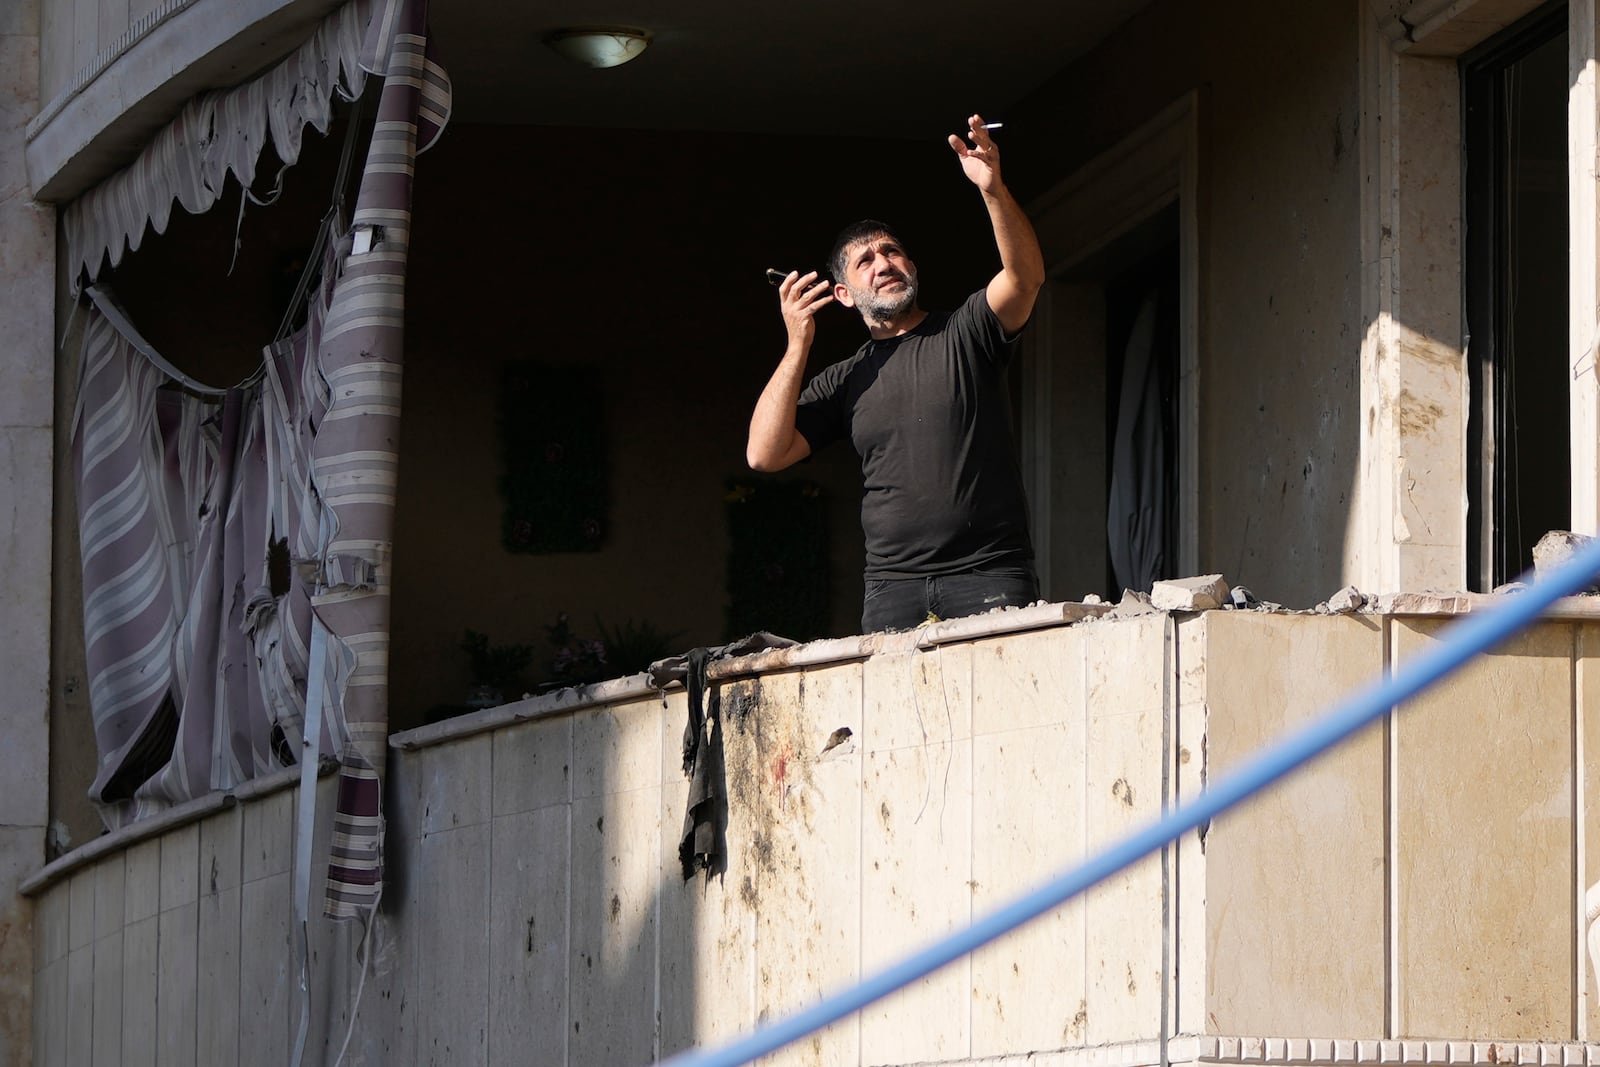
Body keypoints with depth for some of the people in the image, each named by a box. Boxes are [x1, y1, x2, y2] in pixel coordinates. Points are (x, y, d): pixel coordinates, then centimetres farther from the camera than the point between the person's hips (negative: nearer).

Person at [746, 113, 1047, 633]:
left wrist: (992, 189, -25)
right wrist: (798, 346, 2)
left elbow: (1026, 275, -9)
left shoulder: (966, 332, 10)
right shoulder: (844, 382, 17)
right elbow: (765, 454, 6)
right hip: (894, 586, 2)